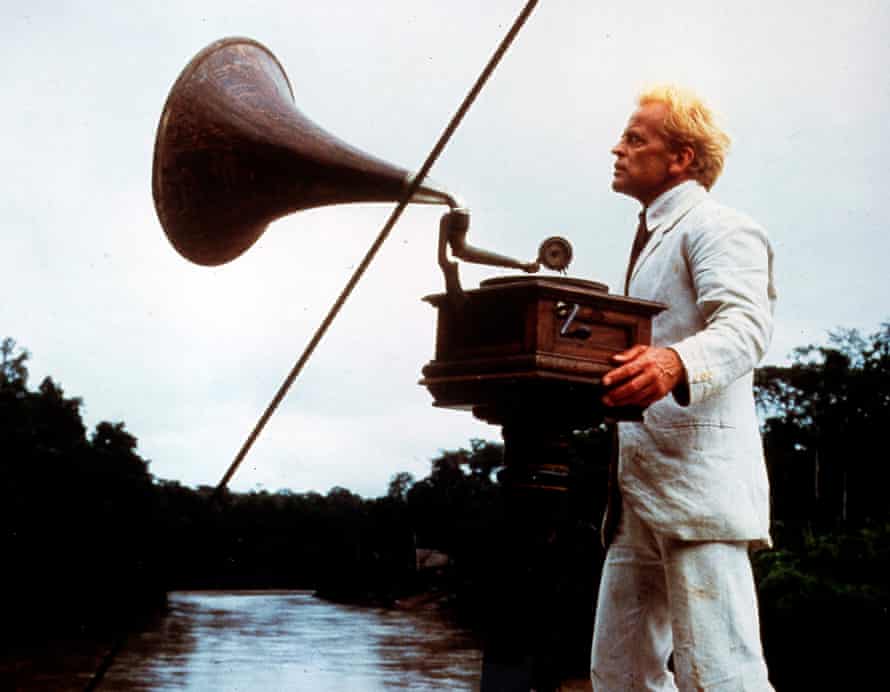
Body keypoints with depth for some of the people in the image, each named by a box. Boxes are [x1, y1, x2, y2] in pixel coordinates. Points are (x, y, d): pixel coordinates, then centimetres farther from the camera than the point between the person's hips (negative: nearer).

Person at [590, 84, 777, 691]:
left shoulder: (716, 227, -3)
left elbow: (745, 326, -21)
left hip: (699, 477, -10)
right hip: (643, 486, 10)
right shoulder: (653, 237, 27)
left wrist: (677, 364, -41)